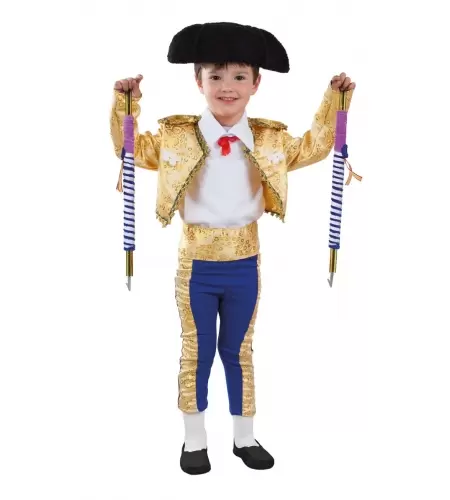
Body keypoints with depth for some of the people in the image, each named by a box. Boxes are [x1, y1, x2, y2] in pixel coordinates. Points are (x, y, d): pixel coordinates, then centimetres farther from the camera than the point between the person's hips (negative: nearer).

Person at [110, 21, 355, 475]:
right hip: (196, 266, -2)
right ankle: (194, 440, 29)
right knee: (196, 352, 10)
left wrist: (334, 100, 7)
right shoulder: (176, 137, -5)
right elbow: (131, 149, 7)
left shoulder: (270, 141, 1)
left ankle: (244, 437, 32)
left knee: (238, 351, 16)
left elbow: (314, 147, 14)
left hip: (245, 266, 2)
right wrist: (125, 103, -6)